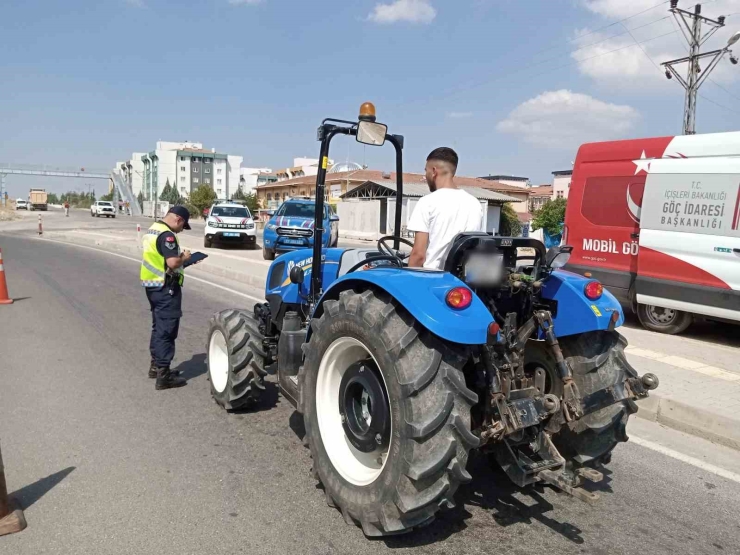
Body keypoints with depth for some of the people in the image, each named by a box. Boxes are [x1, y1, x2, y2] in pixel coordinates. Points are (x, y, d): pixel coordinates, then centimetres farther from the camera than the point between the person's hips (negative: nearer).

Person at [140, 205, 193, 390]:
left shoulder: (152, 230, 14)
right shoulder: (166, 235, -18)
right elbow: (173, 263, -27)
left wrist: (180, 257, 10)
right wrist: (184, 257, -8)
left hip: (153, 285, 10)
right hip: (166, 288, -10)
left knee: (158, 327, 20)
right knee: (167, 330, -5)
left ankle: (156, 365, 31)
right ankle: (163, 375, -1)